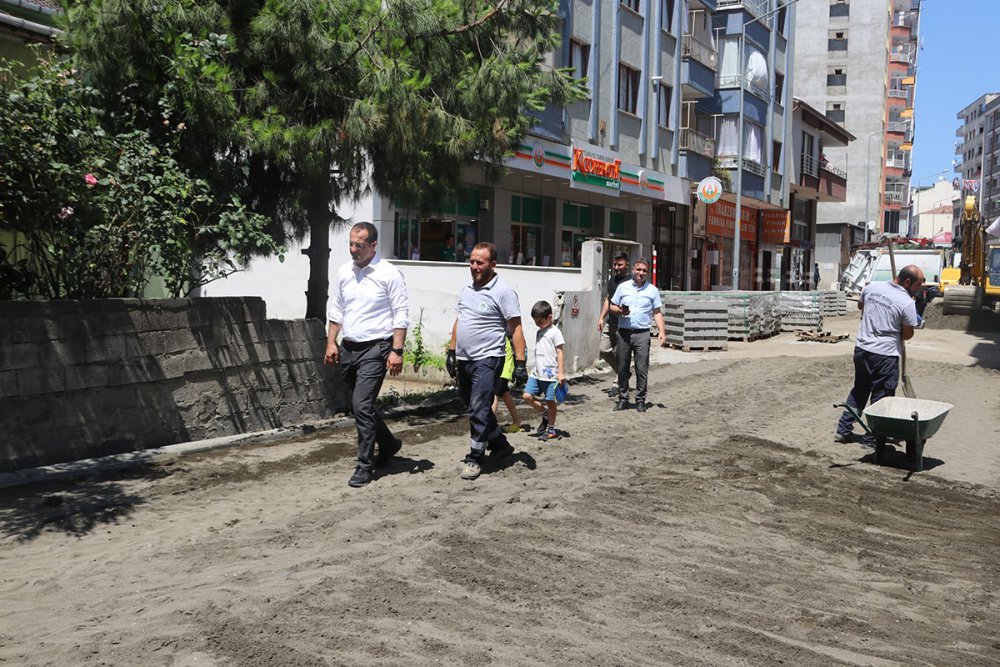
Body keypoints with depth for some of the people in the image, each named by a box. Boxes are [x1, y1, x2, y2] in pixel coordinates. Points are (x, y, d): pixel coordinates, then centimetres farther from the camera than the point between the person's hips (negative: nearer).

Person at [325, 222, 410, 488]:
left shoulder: (388, 274, -9)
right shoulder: (344, 272, 8)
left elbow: (401, 315, -9)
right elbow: (336, 310, 16)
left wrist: (397, 351, -15)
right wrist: (331, 343, 8)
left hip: (375, 349, -7)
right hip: (348, 347, 7)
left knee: (362, 405, -14)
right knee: (362, 404, 16)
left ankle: (365, 466, -2)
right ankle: (388, 444, 38)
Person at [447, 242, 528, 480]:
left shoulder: (503, 292, -10)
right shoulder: (466, 290, 13)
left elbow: (516, 329, -12)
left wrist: (520, 363, -17)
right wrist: (452, 352, 16)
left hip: (487, 360, -8)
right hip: (464, 360, 8)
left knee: (479, 410, -9)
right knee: (476, 408, 16)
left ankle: (475, 458, 1)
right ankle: (500, 444, 33)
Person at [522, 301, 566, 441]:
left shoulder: (555, 333, -8)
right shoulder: (539, 332, 15)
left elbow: (560, 353, -11)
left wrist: (560, 372, -15)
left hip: (550, 375, -7)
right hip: (537, 373, 7)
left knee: (550, 401, 2)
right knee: (527, 396, -1)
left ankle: (551, 430, 15)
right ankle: (545, 414, 22)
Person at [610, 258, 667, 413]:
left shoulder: (652, 290, 7)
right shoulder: (623, 287, 8)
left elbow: (657, 312, 8)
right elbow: (612, 306, 13)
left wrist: (662, 331, -3)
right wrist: (620, 311, -9)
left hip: (642, 333, -1)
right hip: (624, 332, 1)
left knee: (642, 369, -3)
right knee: (623, 369, 6)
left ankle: (640, 400, 7)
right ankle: (623, 399, 16)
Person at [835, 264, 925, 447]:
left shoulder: (872, 287, 2)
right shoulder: (907, 303, -15)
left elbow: (860, 305, 21)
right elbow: (907, 334, -6)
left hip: (862, 348, 6)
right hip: (885, 354, -6)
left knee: (859, 390, 20)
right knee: (881, 397, 6)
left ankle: (843, 430, 21)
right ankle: (871, 438, 11)